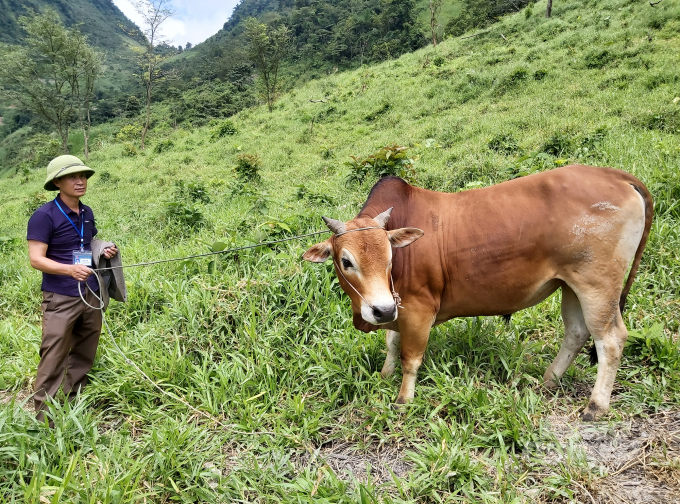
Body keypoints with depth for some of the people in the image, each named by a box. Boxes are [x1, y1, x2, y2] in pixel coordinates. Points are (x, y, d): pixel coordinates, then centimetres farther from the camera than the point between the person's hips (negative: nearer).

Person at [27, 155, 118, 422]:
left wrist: (105, 252, 2)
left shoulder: (87, 213, 11)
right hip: (60, 298, -7)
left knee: (84, 356, 14)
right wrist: (70, 270, -31)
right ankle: (43, 417, 7)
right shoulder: (44, 215, -11)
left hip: (91, 294, 7)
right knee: (53, 359, -3)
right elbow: (36, 259, -15)